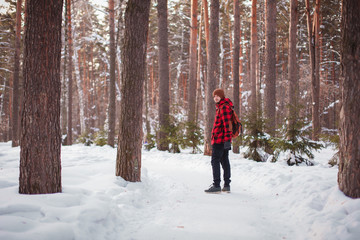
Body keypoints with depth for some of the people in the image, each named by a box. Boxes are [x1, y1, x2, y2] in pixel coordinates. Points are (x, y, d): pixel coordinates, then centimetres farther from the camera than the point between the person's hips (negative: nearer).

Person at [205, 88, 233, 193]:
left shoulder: (224, 107, -12)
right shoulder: (221, 107, 20)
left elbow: (227, 124, -20)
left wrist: (227, 139, -25)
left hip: (220, 140, -10)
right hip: (223, 140, 10)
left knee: (215, 161, -9)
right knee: (224, 161, 11)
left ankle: (216, 185, -11)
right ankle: (227, 185, 15)